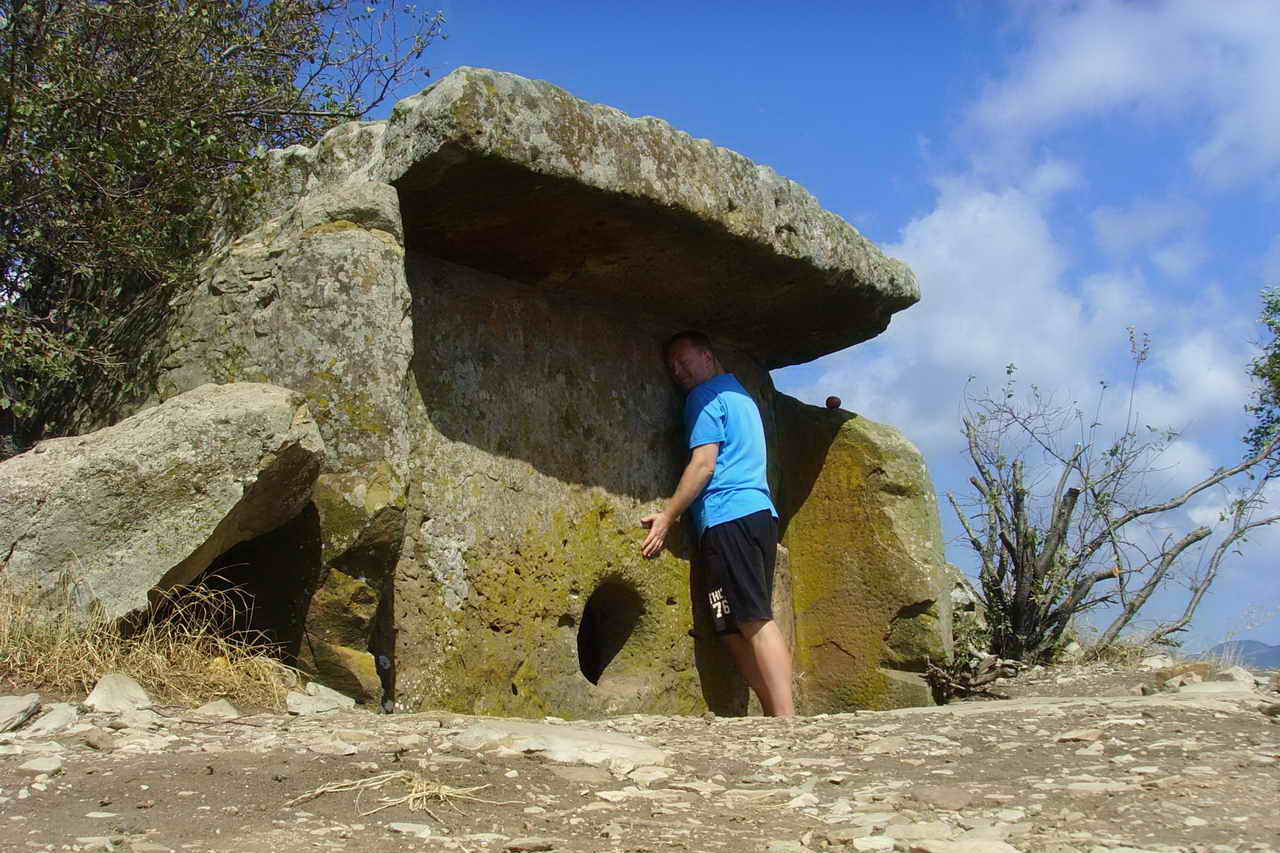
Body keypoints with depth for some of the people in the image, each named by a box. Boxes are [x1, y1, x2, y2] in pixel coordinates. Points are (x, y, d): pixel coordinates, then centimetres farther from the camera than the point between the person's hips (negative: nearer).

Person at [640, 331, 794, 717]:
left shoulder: (706, 397, 1)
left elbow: (703, 464, -8)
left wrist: (667, 518, -6)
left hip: (727, 516, -9)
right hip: (762, 513, 9)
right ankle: (779, 717, -3)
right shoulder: (743, 396, 29)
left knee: (752, 621, -15)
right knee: (753, 623, 6)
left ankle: (785, 719, -22)